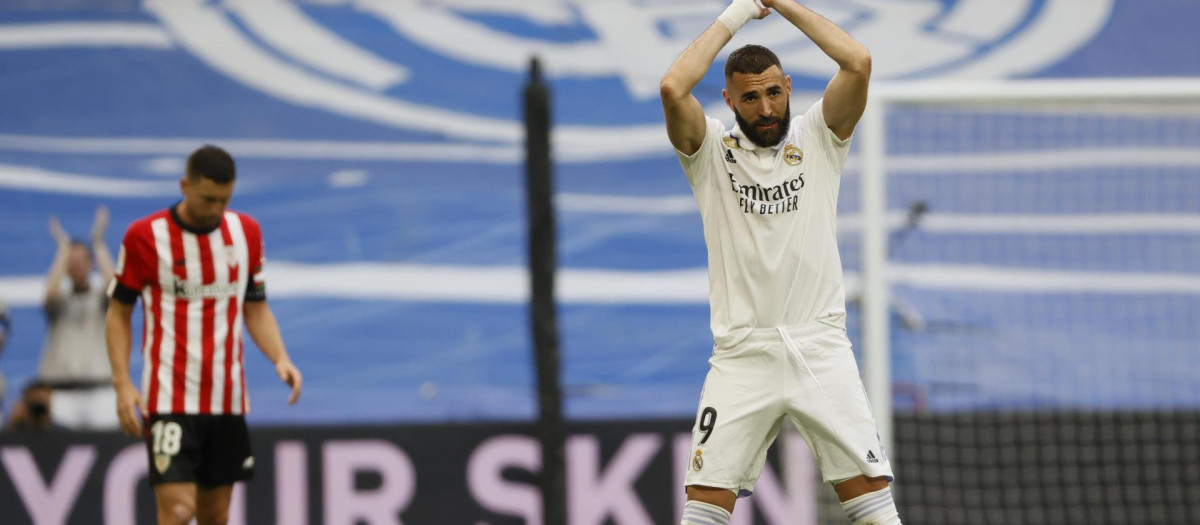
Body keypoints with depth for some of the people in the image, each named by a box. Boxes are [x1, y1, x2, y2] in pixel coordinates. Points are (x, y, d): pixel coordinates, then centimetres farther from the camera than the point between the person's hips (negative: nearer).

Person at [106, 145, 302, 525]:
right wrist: (122, 383, -9)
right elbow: (118, 311, 1)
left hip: (228, 400, 5)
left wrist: (281, 359, -3)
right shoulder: (145, 236, -6)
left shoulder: (246, 232, 6)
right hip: (170, 400, -5)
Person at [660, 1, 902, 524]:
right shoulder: (711, 150, 6)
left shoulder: (817, 138, 8)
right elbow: (673, 88, -12)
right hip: (741, 356, 0)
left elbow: (858, 63, -7)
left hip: (821, 348, 1)